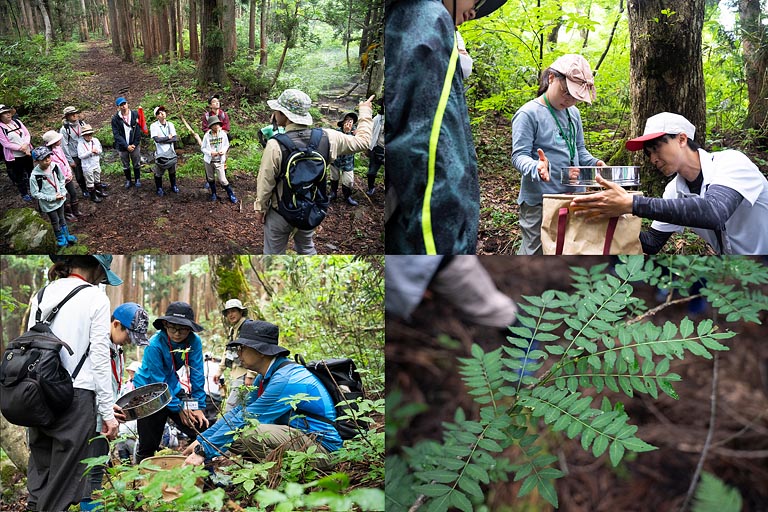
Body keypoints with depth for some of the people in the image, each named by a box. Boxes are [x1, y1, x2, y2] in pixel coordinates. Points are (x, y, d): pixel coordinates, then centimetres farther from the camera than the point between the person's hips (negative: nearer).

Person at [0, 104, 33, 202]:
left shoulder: (17, 121, 0)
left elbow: (27, 134, 0)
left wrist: (26, 144, -19)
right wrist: (21, 148, -21)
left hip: (27, 152, 5)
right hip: (14, 156, -5)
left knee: (31, 172, 19)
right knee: (19, 176, 9)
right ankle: (24, 194, 25)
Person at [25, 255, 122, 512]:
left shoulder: (41, 295, 11)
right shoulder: (95, 297, -6)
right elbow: (99, 358, -8)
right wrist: (108, 412, -5)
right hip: (76, 395, -6)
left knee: (40, 470, 15)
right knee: (64, 480, 2)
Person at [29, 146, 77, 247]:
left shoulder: (54, 167, -15)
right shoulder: (35, 176, -28)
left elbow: (61, 179, 3)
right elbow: (35, 193, -20)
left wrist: (63, 192, -8)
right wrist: (52, 197, -21)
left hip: (60, 199, 4)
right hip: (48, 204, -4)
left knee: (62, 218, 25)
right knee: (55, 221, 16)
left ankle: (66, 235, 45)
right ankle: (60, 238, 38)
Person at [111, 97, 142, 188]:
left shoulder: (135, 115, -6)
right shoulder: (115, 119, -8)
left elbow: (138, 130, -5)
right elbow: (116, 134, -10)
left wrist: (135, 144, -11)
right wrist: (126, 146, -16)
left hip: (134, 144, 0)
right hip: (122, 146, 0)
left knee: (136, 164, 11)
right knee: (125, 165, 13)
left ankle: (137, 180, 29)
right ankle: (128, 180, 30)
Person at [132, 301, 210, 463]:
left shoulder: (194, 342, -16)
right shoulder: (155, 345, -26)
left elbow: (197, 375, -11)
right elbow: (158, 382, -22)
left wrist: (199, 407, -14)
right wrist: (178, 408, -19)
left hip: (172, 388, 4)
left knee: (200, 429, -8)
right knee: (148, 444, -2)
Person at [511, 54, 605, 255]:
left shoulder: (573, 113, 13)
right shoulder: (528, 114, -10)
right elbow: (519, 155, -14)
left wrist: (594, 163, 1)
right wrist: (536, 168, -35)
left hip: (574, 197, 8)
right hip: (538, 201, -7)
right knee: (535, 252, -2)